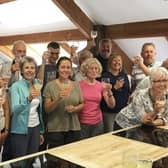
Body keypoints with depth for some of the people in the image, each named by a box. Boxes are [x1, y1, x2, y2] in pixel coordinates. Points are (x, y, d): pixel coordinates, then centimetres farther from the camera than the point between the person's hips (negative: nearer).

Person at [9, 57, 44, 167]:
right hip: (20, 130, -5)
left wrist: (41, 131, 14)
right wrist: (28, 99, -41)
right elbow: (14, 109, -24)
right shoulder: (16, 86, -11)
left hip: (35, 128, 5)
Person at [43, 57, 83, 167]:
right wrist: (58, 99, -22)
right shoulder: (50, 85, -4)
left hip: (74, 128, 3)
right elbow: (47, 109, -6)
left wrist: (75, 108, -10)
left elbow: (82, 104, 11)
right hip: (55, 129, -3)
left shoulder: (76, 85, 5)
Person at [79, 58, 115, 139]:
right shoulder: (79, 84, -5)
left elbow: (111, 105, 0)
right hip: (82, 123, -3)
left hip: (98, 123, 3)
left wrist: (109, 91, -15)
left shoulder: (101, 86, 4)